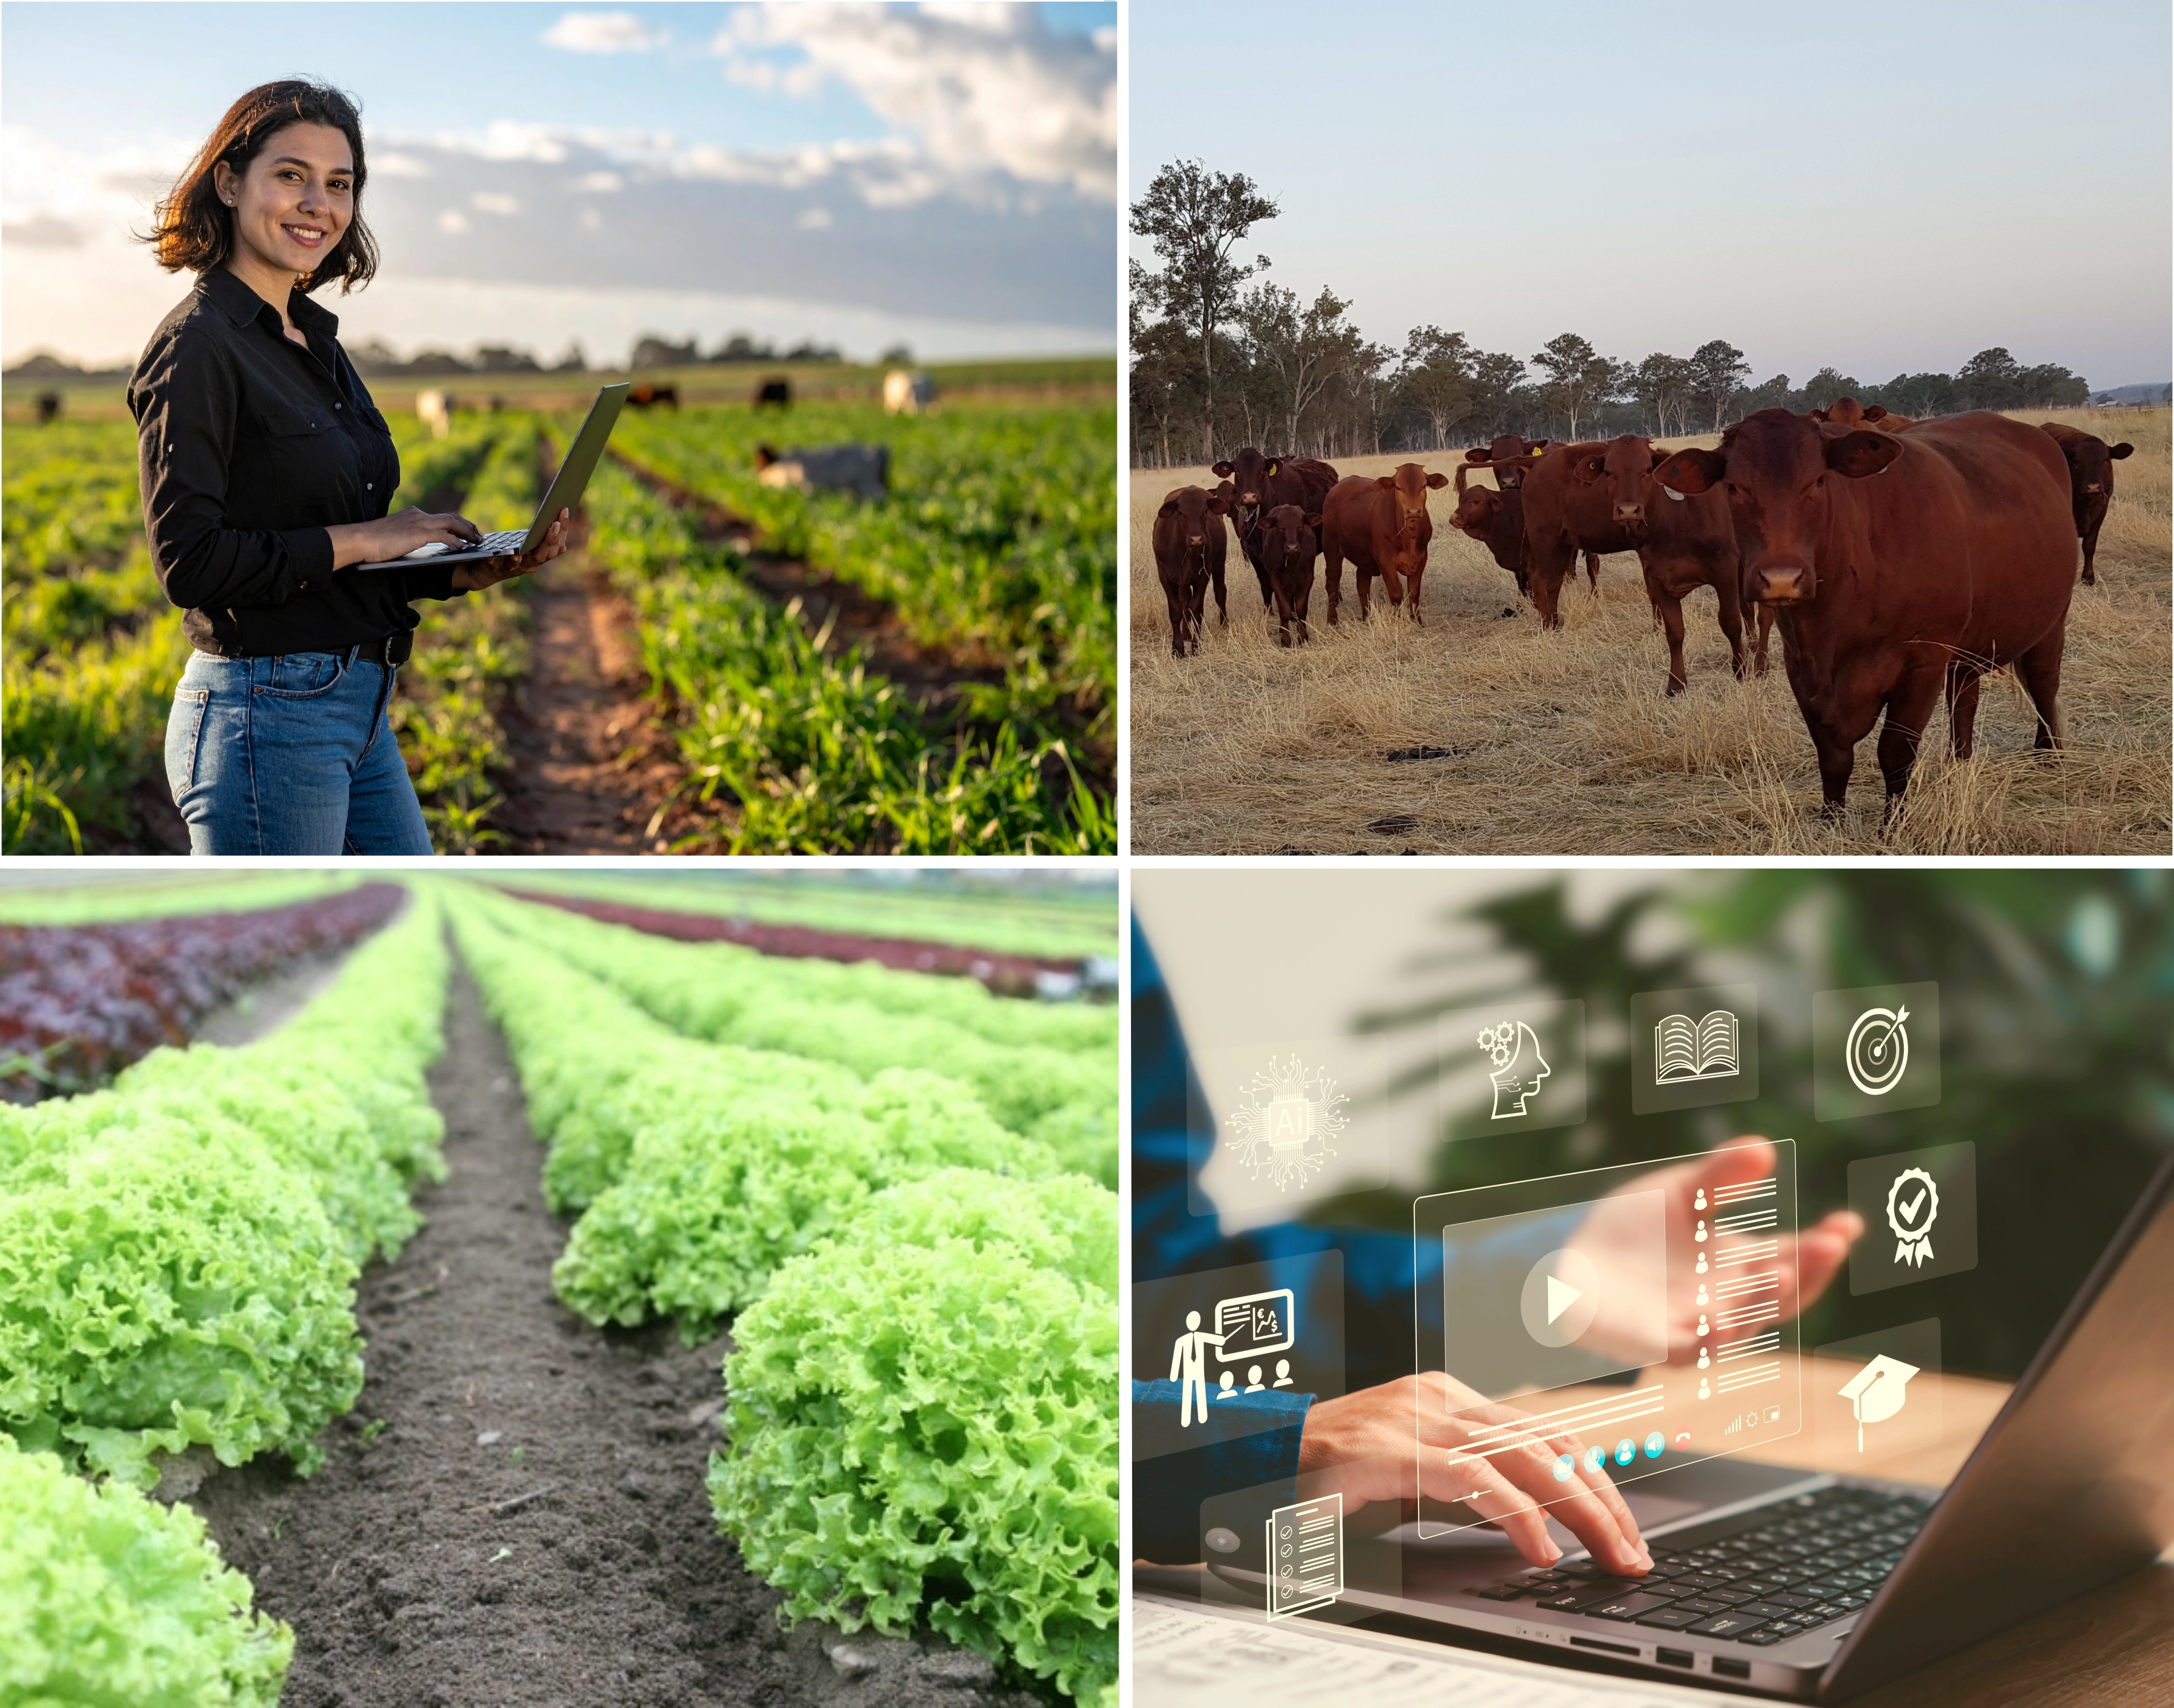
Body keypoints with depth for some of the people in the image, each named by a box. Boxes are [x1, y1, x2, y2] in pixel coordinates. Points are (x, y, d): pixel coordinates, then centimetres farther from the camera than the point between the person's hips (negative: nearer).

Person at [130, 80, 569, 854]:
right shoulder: (196, 347, -11)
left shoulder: (315, 341, 15)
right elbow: (189, 560, -19)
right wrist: (361, 538, -15)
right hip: (266, 717, -9)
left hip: (359, 705, 9)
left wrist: (471, 571, 4)